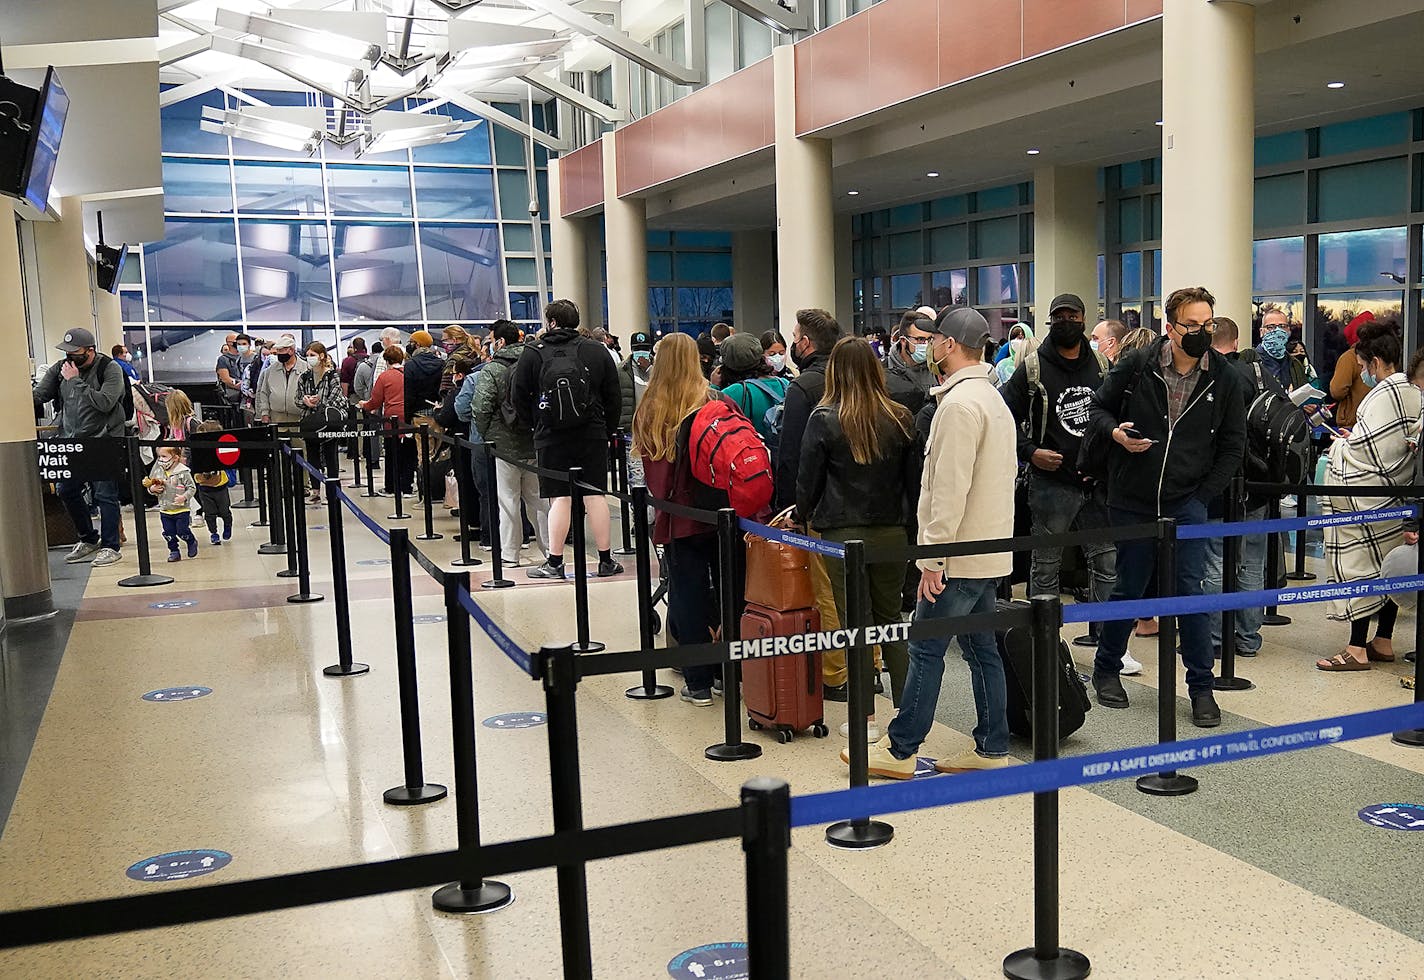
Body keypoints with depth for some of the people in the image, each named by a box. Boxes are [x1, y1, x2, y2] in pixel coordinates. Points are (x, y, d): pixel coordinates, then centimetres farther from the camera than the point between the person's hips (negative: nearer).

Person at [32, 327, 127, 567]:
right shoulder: (60, 369, 6)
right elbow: (37, 396, 4)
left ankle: (110, 546, 7)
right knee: (67, 492, 10)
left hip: (103, 443, -6)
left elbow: (105, 403, -21)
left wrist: (76, 381, -18)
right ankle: (89, 540, 27)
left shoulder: (110, 369, -9)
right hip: (71, 443, 6)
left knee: (105, 495, -4)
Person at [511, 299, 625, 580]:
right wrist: (607, 431, 14)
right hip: (592, 436, 2)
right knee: (596, 495, 4)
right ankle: (606, 560, 8)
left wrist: (536, 425, 13)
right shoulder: (597, 351, 3)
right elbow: (614, 397, 6)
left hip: (551, 438, -1)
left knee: (559, 498, 1)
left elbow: (519, 398, 2)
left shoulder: (532, 354, -2)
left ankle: (554, 563, 3)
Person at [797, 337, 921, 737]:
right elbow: (914, 478, 8)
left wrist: (802, 515, 15)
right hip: (891, 532, 3)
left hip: (843, 533, -3)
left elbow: (808, 478, -2)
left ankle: (865, 718, 9)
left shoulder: (824, 419, -8)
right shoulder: (900, 418, 1)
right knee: (891, 619, 15)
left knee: (855, 623, 4)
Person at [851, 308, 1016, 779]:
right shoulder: (993, 398, 16)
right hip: (989, 549, 10)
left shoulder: (959, 403, -17)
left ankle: (900, 750, 5)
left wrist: (933, 557, -19)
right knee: (982, 648, 13)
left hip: (961, 554, -10)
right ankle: (992, 749, 18)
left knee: (926, 649, -3)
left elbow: (950, 488, -22)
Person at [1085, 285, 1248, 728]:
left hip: (1187, 504, 0)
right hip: (1132, 501, 0)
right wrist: (1116, 433, -14)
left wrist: (1203, 495, -3)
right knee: (1128, 589, 10)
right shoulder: (1135, 366, -4)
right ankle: (1106, 670, 31)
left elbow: (1232, 446, 6)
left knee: (1191, 592, -4)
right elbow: (1098, 409, 8)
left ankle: (1201, 687, 10)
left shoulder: (1225, 379, 0)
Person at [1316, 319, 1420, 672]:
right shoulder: (1416, 395, 8)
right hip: (1396, 498, 9)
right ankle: (1383, 642, 23)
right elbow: (1395, 444, 13)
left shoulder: (1382, 396, -18)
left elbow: (1364, 451, -20)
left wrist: (1341, 446, -1)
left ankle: (1357, 649, 1)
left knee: (1359, 567, -3)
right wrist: (1353, 441, 12)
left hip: (1365, 500, -9)